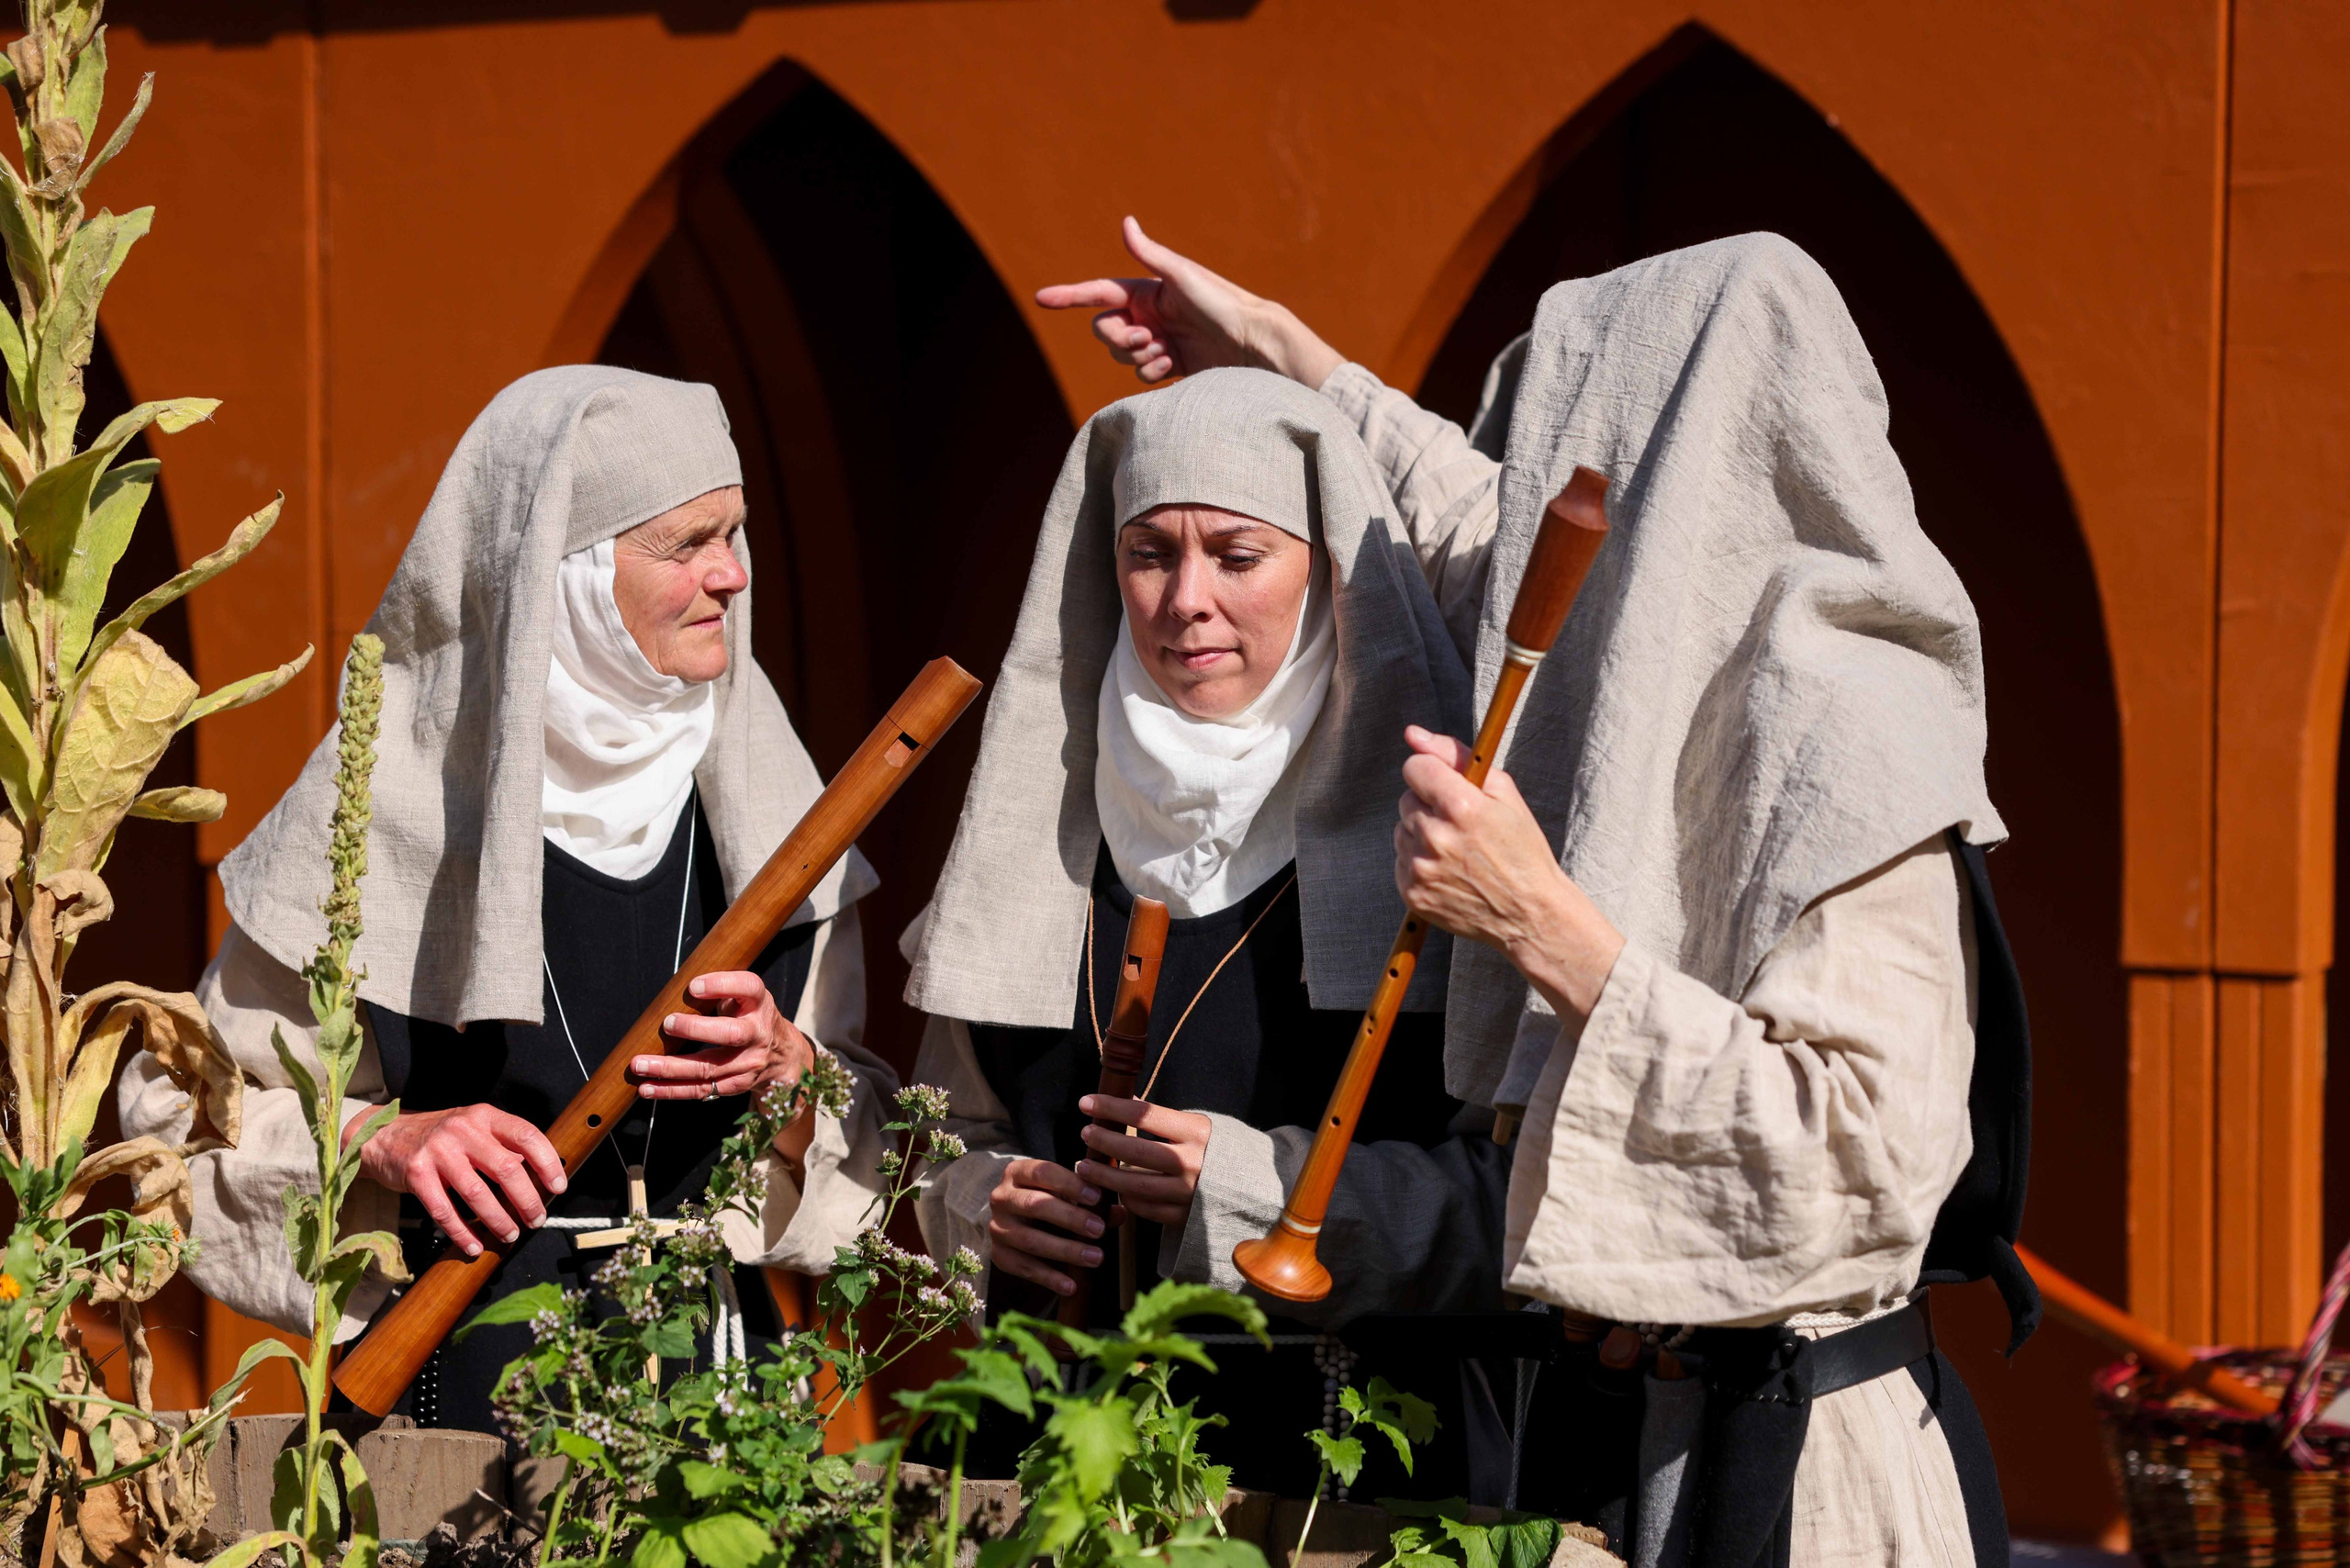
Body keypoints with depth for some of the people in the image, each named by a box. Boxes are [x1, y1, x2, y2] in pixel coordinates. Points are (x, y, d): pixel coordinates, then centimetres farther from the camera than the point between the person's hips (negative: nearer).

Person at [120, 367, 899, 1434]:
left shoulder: (750, 789, 8)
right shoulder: (394, 794, -4)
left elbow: (867, 1142, 13)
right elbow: (179, 1108, 0)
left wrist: (784, 1068, -7)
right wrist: (383, 1142, -15)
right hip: (461, 1376, -3)